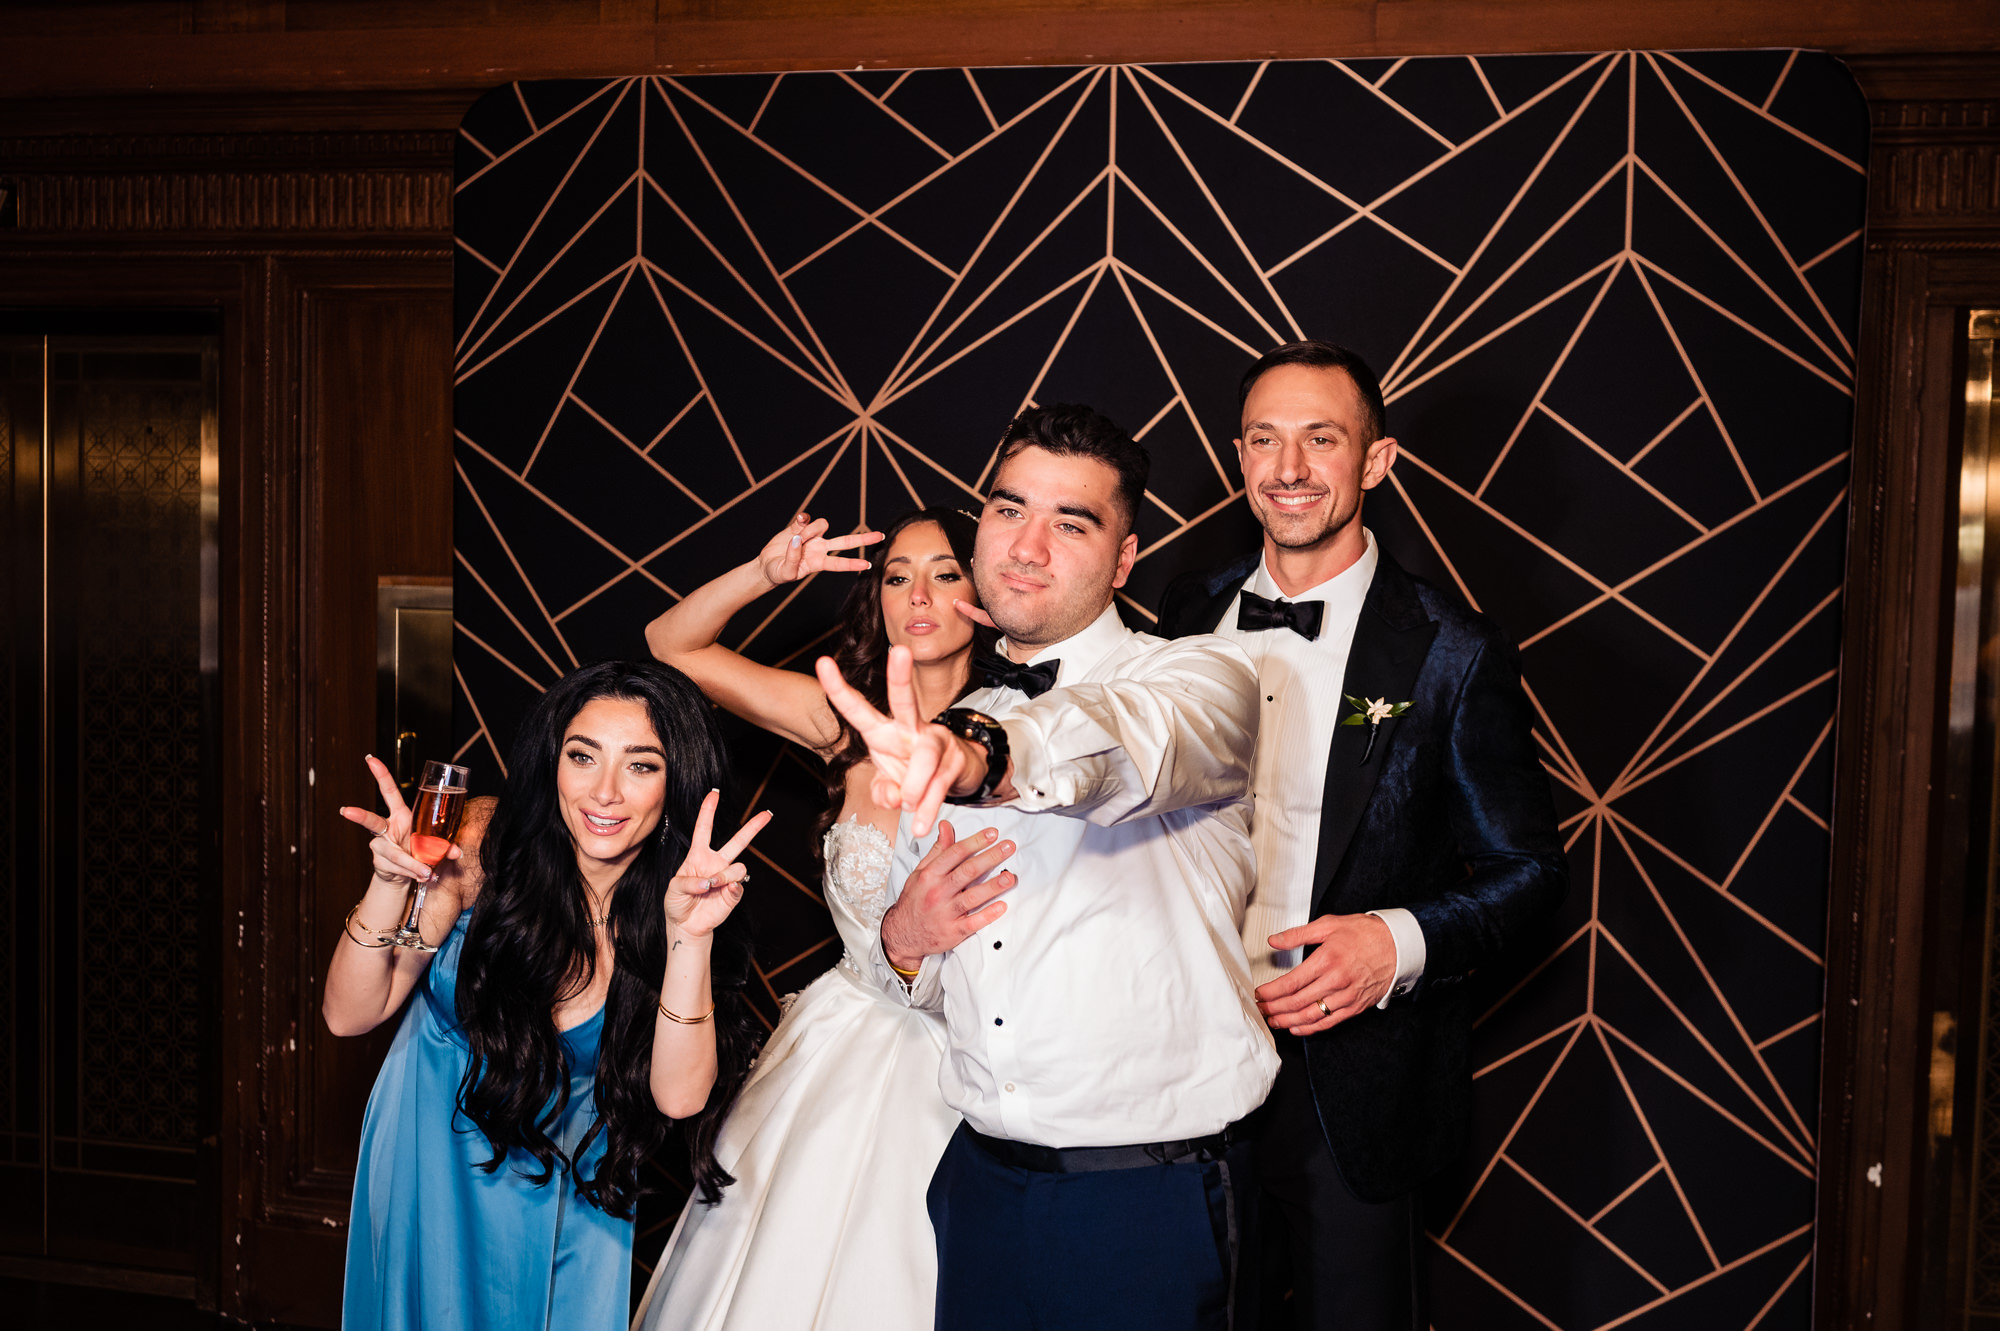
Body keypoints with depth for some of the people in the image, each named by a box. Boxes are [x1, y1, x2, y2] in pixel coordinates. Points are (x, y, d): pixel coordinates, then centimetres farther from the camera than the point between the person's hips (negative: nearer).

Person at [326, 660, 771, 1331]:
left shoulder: (673, 899, -17)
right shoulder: (485, 843, -19)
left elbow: (679, 1095, -27)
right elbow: (349, 1014, -16)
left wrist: (690, 936, -40)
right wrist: (390, 885, -32)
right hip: (431, 1167, 0)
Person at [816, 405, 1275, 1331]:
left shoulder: (1202, 676, -7)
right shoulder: (943, 729, 11)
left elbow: (1128, 736, -33)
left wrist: (978, 753, -53)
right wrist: (903, 943, -3)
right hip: (980, 1179, 5)